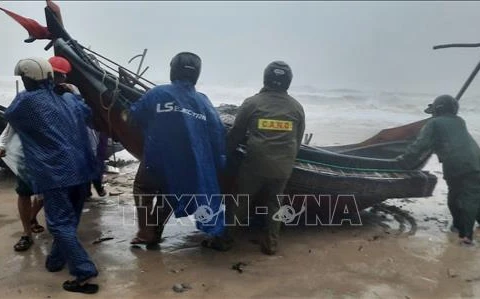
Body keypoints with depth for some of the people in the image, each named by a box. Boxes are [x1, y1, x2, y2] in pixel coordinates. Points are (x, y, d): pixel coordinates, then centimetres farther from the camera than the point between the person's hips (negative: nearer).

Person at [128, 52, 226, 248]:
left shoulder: (158, 93, -10)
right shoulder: (204, 102, 1)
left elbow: (134, 115, 0)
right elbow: (218, 135, -1)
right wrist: (219, 165, 6)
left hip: (156, 160, -3)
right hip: (187, 166, 3)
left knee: (142, 189, 23)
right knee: (168, 195, 26)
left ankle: (145, 233, 16)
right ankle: (154, 235, 30)